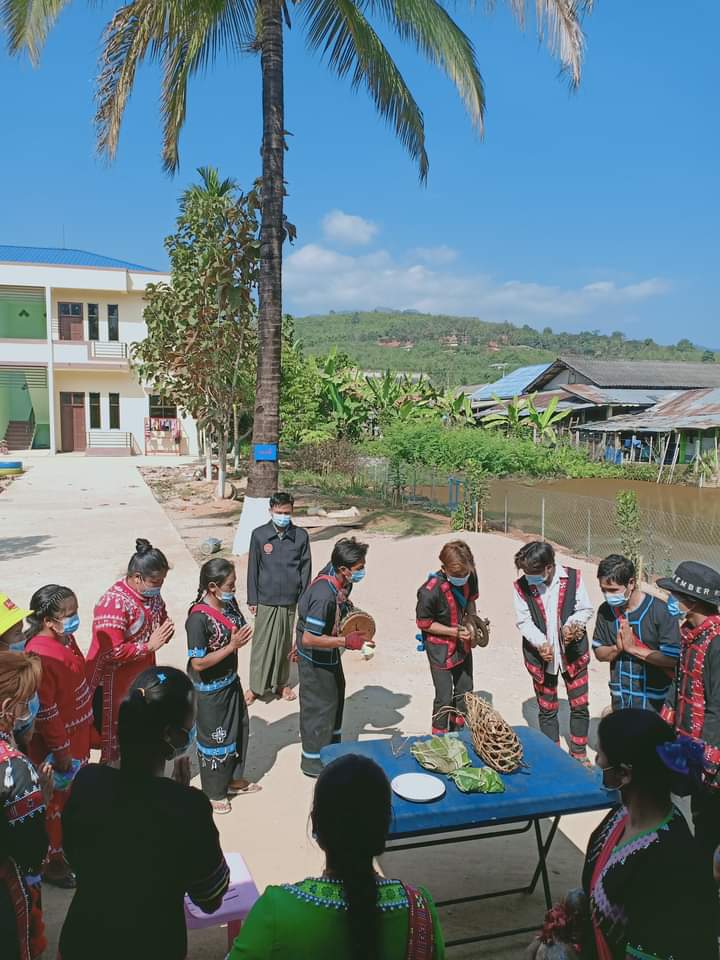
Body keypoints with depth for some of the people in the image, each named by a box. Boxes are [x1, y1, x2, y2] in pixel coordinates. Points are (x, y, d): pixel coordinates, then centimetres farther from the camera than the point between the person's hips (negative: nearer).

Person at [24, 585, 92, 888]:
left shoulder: (65, 638, -4)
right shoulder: (40, 656, -31)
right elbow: (44, 711, -26)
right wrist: (60, 751, -17)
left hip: (77, 733, 8)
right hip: (55, 742, -8)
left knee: (75, 793, 26)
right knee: (55, 800, 12)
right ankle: (51, 861, 33)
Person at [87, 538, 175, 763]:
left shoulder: (151, 595, 1)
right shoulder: (114, 603, -24)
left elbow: (162, 622, 16)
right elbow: (112, 652, -28)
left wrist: (166, 633, -7)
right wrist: (149, 646, -24)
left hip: (142, 680, 8)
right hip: (115, 686, -8)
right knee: (115, 744, 7)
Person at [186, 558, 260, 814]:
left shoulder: (230, 603, -7)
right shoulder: (198, 618, -30)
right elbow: (198, 663, -27)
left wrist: (242, 638, -9)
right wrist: (232, 646, -28)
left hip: (231, 681, 8)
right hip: (210, 691, -8)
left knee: (239, 729, 23)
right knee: (215, 739, 11)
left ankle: (233, 779, 46)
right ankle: (214, 793, 34)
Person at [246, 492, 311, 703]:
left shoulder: (301, 536, -3)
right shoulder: (259, 535, -6)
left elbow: (305, 569, 3)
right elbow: (253, 568, -1)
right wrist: (252, 600, 0)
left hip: (289, 600, 1)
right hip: (265, 600, -1)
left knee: (285, 642, 12)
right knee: (261, 642, 6)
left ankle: (282, 683, 28)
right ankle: (256, 686, 20)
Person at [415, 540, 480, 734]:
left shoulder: (470, 575, -16)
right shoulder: (429, 591, -33)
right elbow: (423, 623, -18)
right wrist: (454, 632, -25)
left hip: (463, 644, 6)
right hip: (440, 647, -6)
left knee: (465, 692, 19)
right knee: (445, 698, 2)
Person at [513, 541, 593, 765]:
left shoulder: (573, 578, -13)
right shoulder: (522, 586, -13)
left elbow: (586, 609, -5)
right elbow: (523, 621, -10)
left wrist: (572, 624, -24)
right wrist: (541, 643, -24)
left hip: (573, 654, 0)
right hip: (541, 656, 0)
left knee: (579, 706, 11)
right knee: (547, 709, 14)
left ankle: (579, 753, 33)